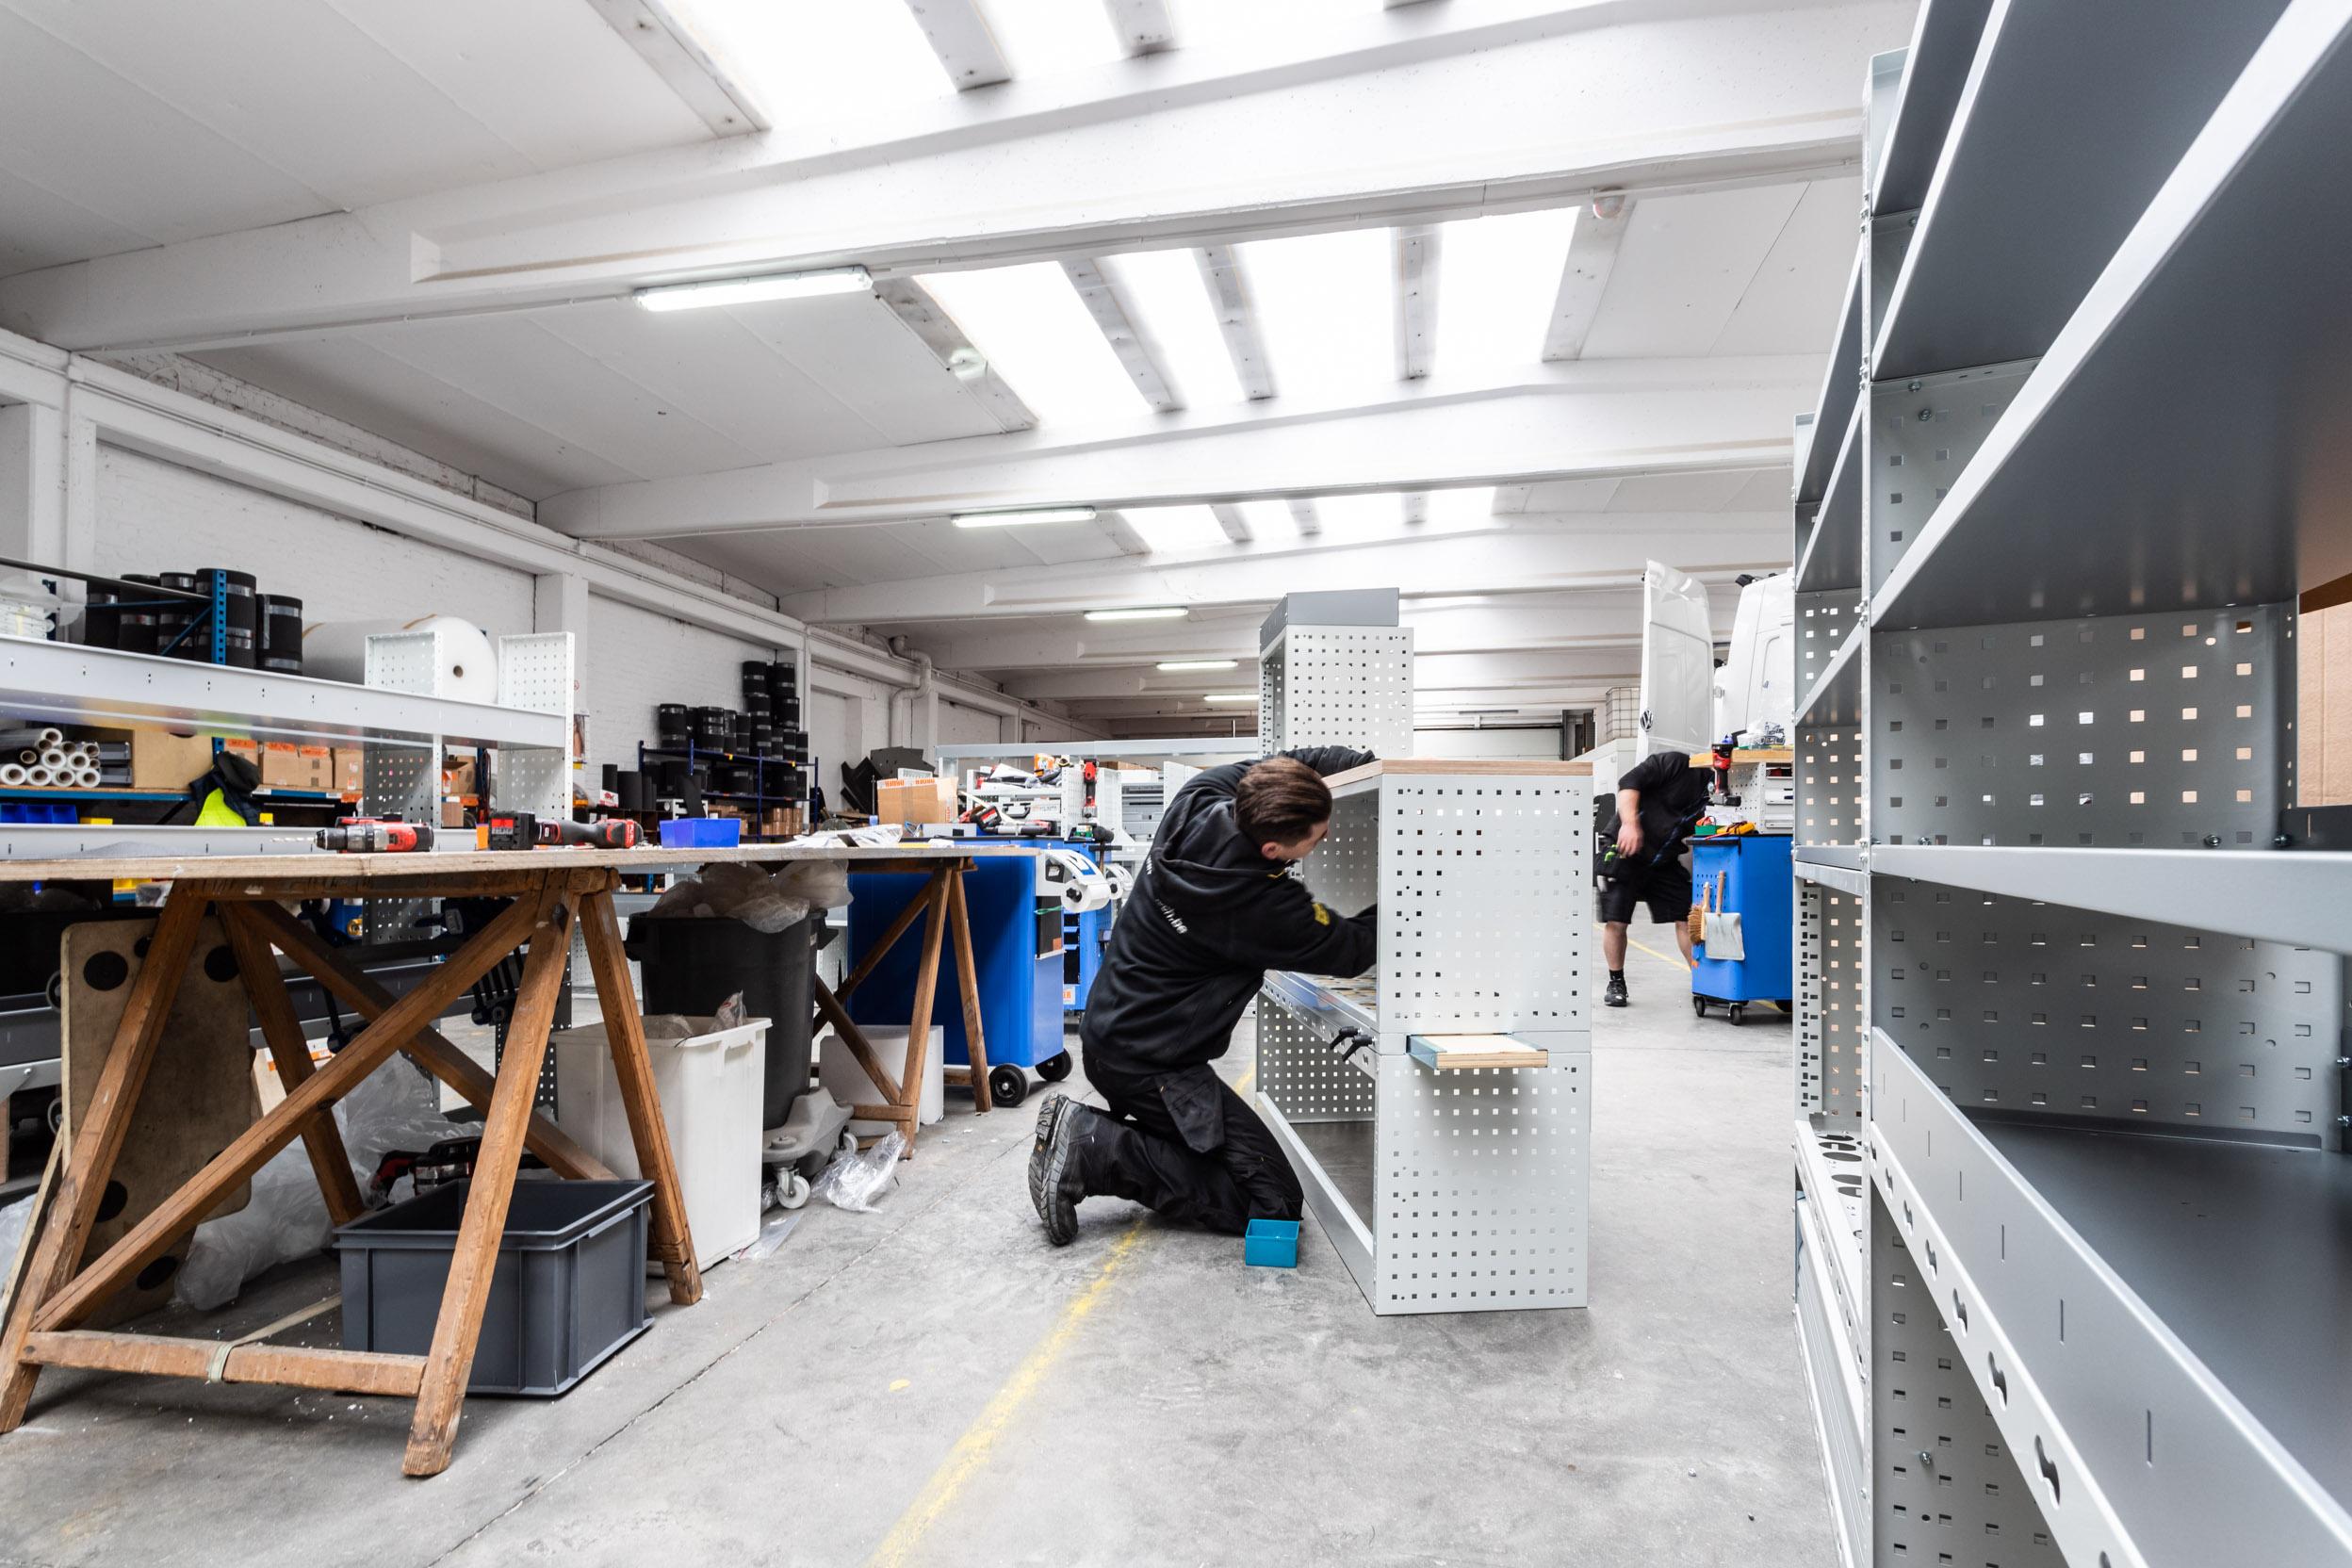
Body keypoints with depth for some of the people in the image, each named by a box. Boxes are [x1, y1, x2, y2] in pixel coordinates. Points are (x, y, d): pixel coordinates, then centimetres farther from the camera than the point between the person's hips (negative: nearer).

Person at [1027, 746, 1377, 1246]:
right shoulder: (1264, 906, -28)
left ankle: (1082, 1131, 8)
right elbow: (1353, 951, -11)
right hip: (1151, 1064, -9)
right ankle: (1093, 1152, -9)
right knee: (1274, 1201, -5)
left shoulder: (1202, 794, -10)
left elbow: (1301, 759, 6)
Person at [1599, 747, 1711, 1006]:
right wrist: (1630, 823, -32)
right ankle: (1616, 983, 13)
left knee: (1687, 918, 1)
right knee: (1616, 922, -4)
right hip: (1625, 850, -6)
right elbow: (1629, 781, -22)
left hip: (1665, 861, 6)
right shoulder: (1675, 763, -15)